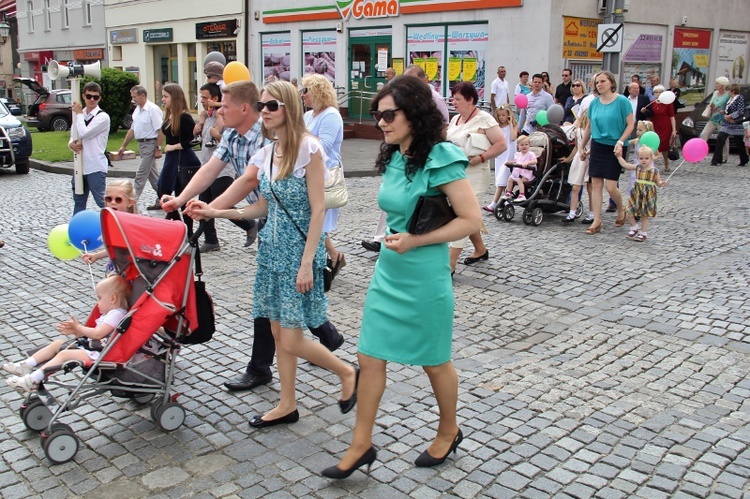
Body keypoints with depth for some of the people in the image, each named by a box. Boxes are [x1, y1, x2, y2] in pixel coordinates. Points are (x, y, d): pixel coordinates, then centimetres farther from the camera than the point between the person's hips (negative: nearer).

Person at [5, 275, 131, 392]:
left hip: (97, 353, -11)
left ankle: (33, 380, -24)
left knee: (64, 354, -22)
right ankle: (26, 365, 8)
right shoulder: (108, 314, 20)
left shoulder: (117, 314, -15)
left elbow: (98, 334, -22)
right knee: (57, 344, 11)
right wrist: (74, 331, 6)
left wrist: (78, 327, -7)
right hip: (89, 344, 11)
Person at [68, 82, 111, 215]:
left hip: (96, 167, -7)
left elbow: (84, 133, -19)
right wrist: (71, 144, -8)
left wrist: (79, 113, -6)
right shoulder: (80, 115, 12)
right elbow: (73, 136, 16)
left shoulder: (102, 117, -10)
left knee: (102, 202, -6)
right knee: (78, 201, 16)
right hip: (80, 165, 7)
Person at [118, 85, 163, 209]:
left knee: (141, 175, -7)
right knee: (153, 174, 13)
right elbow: (132, 129, 20)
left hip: (150, 144, -9)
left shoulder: (153, 109, -14)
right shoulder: (137, 110, 13)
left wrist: (158, 148, -21)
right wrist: (123, 146, 20)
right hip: (141, 144, 9)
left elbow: (160, 130, -19)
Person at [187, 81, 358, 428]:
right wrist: (215, 213, 3)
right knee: (278, 332, 12)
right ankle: (287, 405, 26)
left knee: (291, 340, -5)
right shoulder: (265, 153, 7)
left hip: (299, 248, -7)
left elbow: (317, 210, -15)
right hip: (272, 248, 7)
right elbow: (262, 208, 13)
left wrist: (307, 263, -19)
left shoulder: (308, 148, -13)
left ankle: (347, 373, 19)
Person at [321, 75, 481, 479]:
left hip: (424, 277, -7)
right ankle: (361, 446, 21)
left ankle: (448, 432, 37)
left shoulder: (440, 159, -17)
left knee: (434, 362, 12)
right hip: (388, 271, 7)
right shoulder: (393, 159, 5)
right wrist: (395, 239, 7)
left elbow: (471, 220, -19)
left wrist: (415, 241, -22)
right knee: (369, 357, 7)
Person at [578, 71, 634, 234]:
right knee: (595, 184, 2)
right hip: (597, 146, 5)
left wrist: (620, 142, -19)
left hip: (614, 148, -5)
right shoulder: (594, 103, 6)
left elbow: (630, 124, -8)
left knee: (610, 186, -8)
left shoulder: (622, 101, -8)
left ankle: (621, 210, 23)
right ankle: (597, 221, 8)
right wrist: (582, 147, 16)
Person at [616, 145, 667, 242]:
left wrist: (662, 183, -19)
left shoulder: (654, 171, -7)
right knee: (629, 213, 2)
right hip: (636, 194, 3)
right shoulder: (637, 167, 2)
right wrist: (619, 156, 5)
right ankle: (634, 228, 27)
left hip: (648, 196, -3)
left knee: (645, 215, 6)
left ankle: (643, 233, 21)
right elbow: (625, 165, 5)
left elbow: (658, 183, 1)